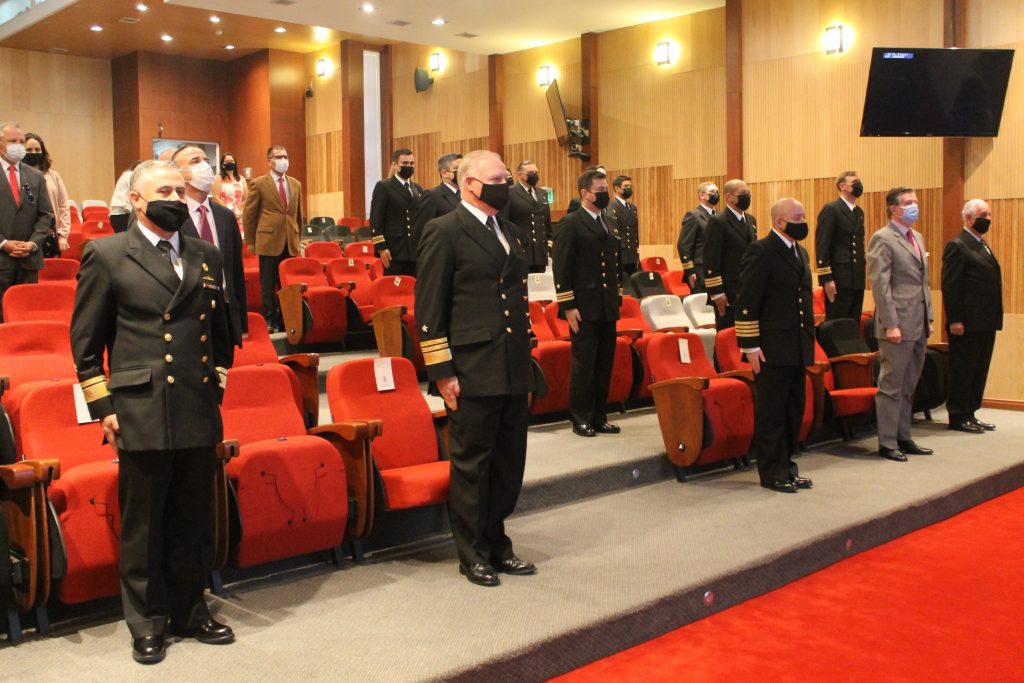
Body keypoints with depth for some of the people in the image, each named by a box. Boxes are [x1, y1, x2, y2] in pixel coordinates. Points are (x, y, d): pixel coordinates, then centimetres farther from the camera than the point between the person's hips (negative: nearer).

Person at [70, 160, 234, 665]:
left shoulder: (206, 256, 12)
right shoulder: (106, 255, -1)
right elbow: (85, 341, 0)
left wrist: (216, 386, 12)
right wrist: (102, 406, -4)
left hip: (199, 414, 4)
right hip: (141, 414, -4)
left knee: (194, 521, 13)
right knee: (142, 525, 7)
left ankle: (189, 611, 29)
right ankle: (147, 623, 22)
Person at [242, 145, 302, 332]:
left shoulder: (296, 185, 12)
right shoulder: (259, 184, -2)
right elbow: (248, 214, 2)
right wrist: (250, 241, 2)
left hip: (290, 243, 4)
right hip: (269, 241, -4)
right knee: (268, 284, 1)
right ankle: (269, 320, 11)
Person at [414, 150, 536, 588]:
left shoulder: (507, 231, 17)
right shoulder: (444, 233, -7)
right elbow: (428, 308, -10)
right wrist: (441, 371, -14)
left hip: (514, 371, 8)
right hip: (472, 372, -7)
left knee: (509, 463, 13)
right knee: (472, 465, 4)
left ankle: (496, 545, 28)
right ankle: (472, 555, 18)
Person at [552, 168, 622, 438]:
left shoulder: (607, 224, 15)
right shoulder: (570, 224, -8)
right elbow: (561, 267, -12)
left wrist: (617, 298, 15)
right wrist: (568, 306, -16)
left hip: (607, 308, 7)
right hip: (584, 308, -7)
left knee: (605, 364, 10)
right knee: (583, 364, -1)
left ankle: (599, 417, 19)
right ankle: (580, 419, 10)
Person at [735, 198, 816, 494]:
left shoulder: (800, 253, 17)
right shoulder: (760, 252, -11)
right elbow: (746, 302, -14)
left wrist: (808, 342, 19)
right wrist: (750, 346, -18)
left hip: (797, 348, 9)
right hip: (772, 349, -9)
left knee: (794, 411, 14)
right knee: (771, 413, 0)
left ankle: (786, 466, 25)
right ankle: (772, 472, 9)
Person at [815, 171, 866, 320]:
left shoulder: (859, 212, 18)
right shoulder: (831, 209, -6)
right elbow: (821, 246, -13)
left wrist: (862, 274, 14)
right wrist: (826, 278, -18)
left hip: (857, 280, 7)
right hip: (839, 280, -7)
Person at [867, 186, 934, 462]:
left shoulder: (918, 238, 17)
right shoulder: (882, 239, -9)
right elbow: (880, 285, -15)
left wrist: (928, 318, 16)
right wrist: (891, 324, -19)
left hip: (919, 325, 8)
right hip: (898, 325, -8)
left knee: (908, 386, 14)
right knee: (891, 386, -1)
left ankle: (903, 438, 23)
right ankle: (887, 443, 6)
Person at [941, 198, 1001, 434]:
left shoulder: (982, 246, 18)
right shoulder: (957, 246, -10)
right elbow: (949, 287, -16)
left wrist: (994, 319, 16)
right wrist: (955, 320, -20)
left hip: (985, 323, 9)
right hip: (967, 324, -9)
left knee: (979, 371, 13)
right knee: (962, 371, -1)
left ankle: (970, 414, 21)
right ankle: (958, 417, 6)